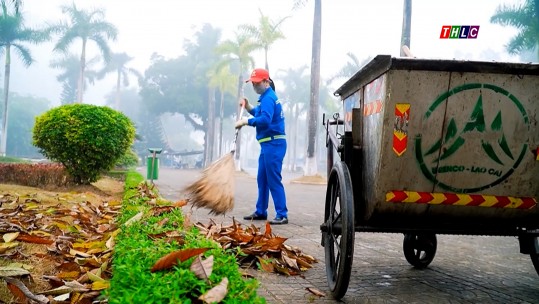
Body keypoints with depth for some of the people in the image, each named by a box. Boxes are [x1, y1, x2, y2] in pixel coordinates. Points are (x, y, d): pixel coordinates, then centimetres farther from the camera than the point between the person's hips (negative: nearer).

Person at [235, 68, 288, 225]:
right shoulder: (267, 97, 17)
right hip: (267, 144, 11)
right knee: (262, 179, 15)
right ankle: (261, 211, 23)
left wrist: (245, 121, -21)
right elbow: (260, 114, 30)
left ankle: (282, 215, -8)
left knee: (274, 179, -10)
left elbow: (265, 120, -28)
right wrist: (248, 106, 15)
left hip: (273, 144, -11)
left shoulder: (268, 98, -15)